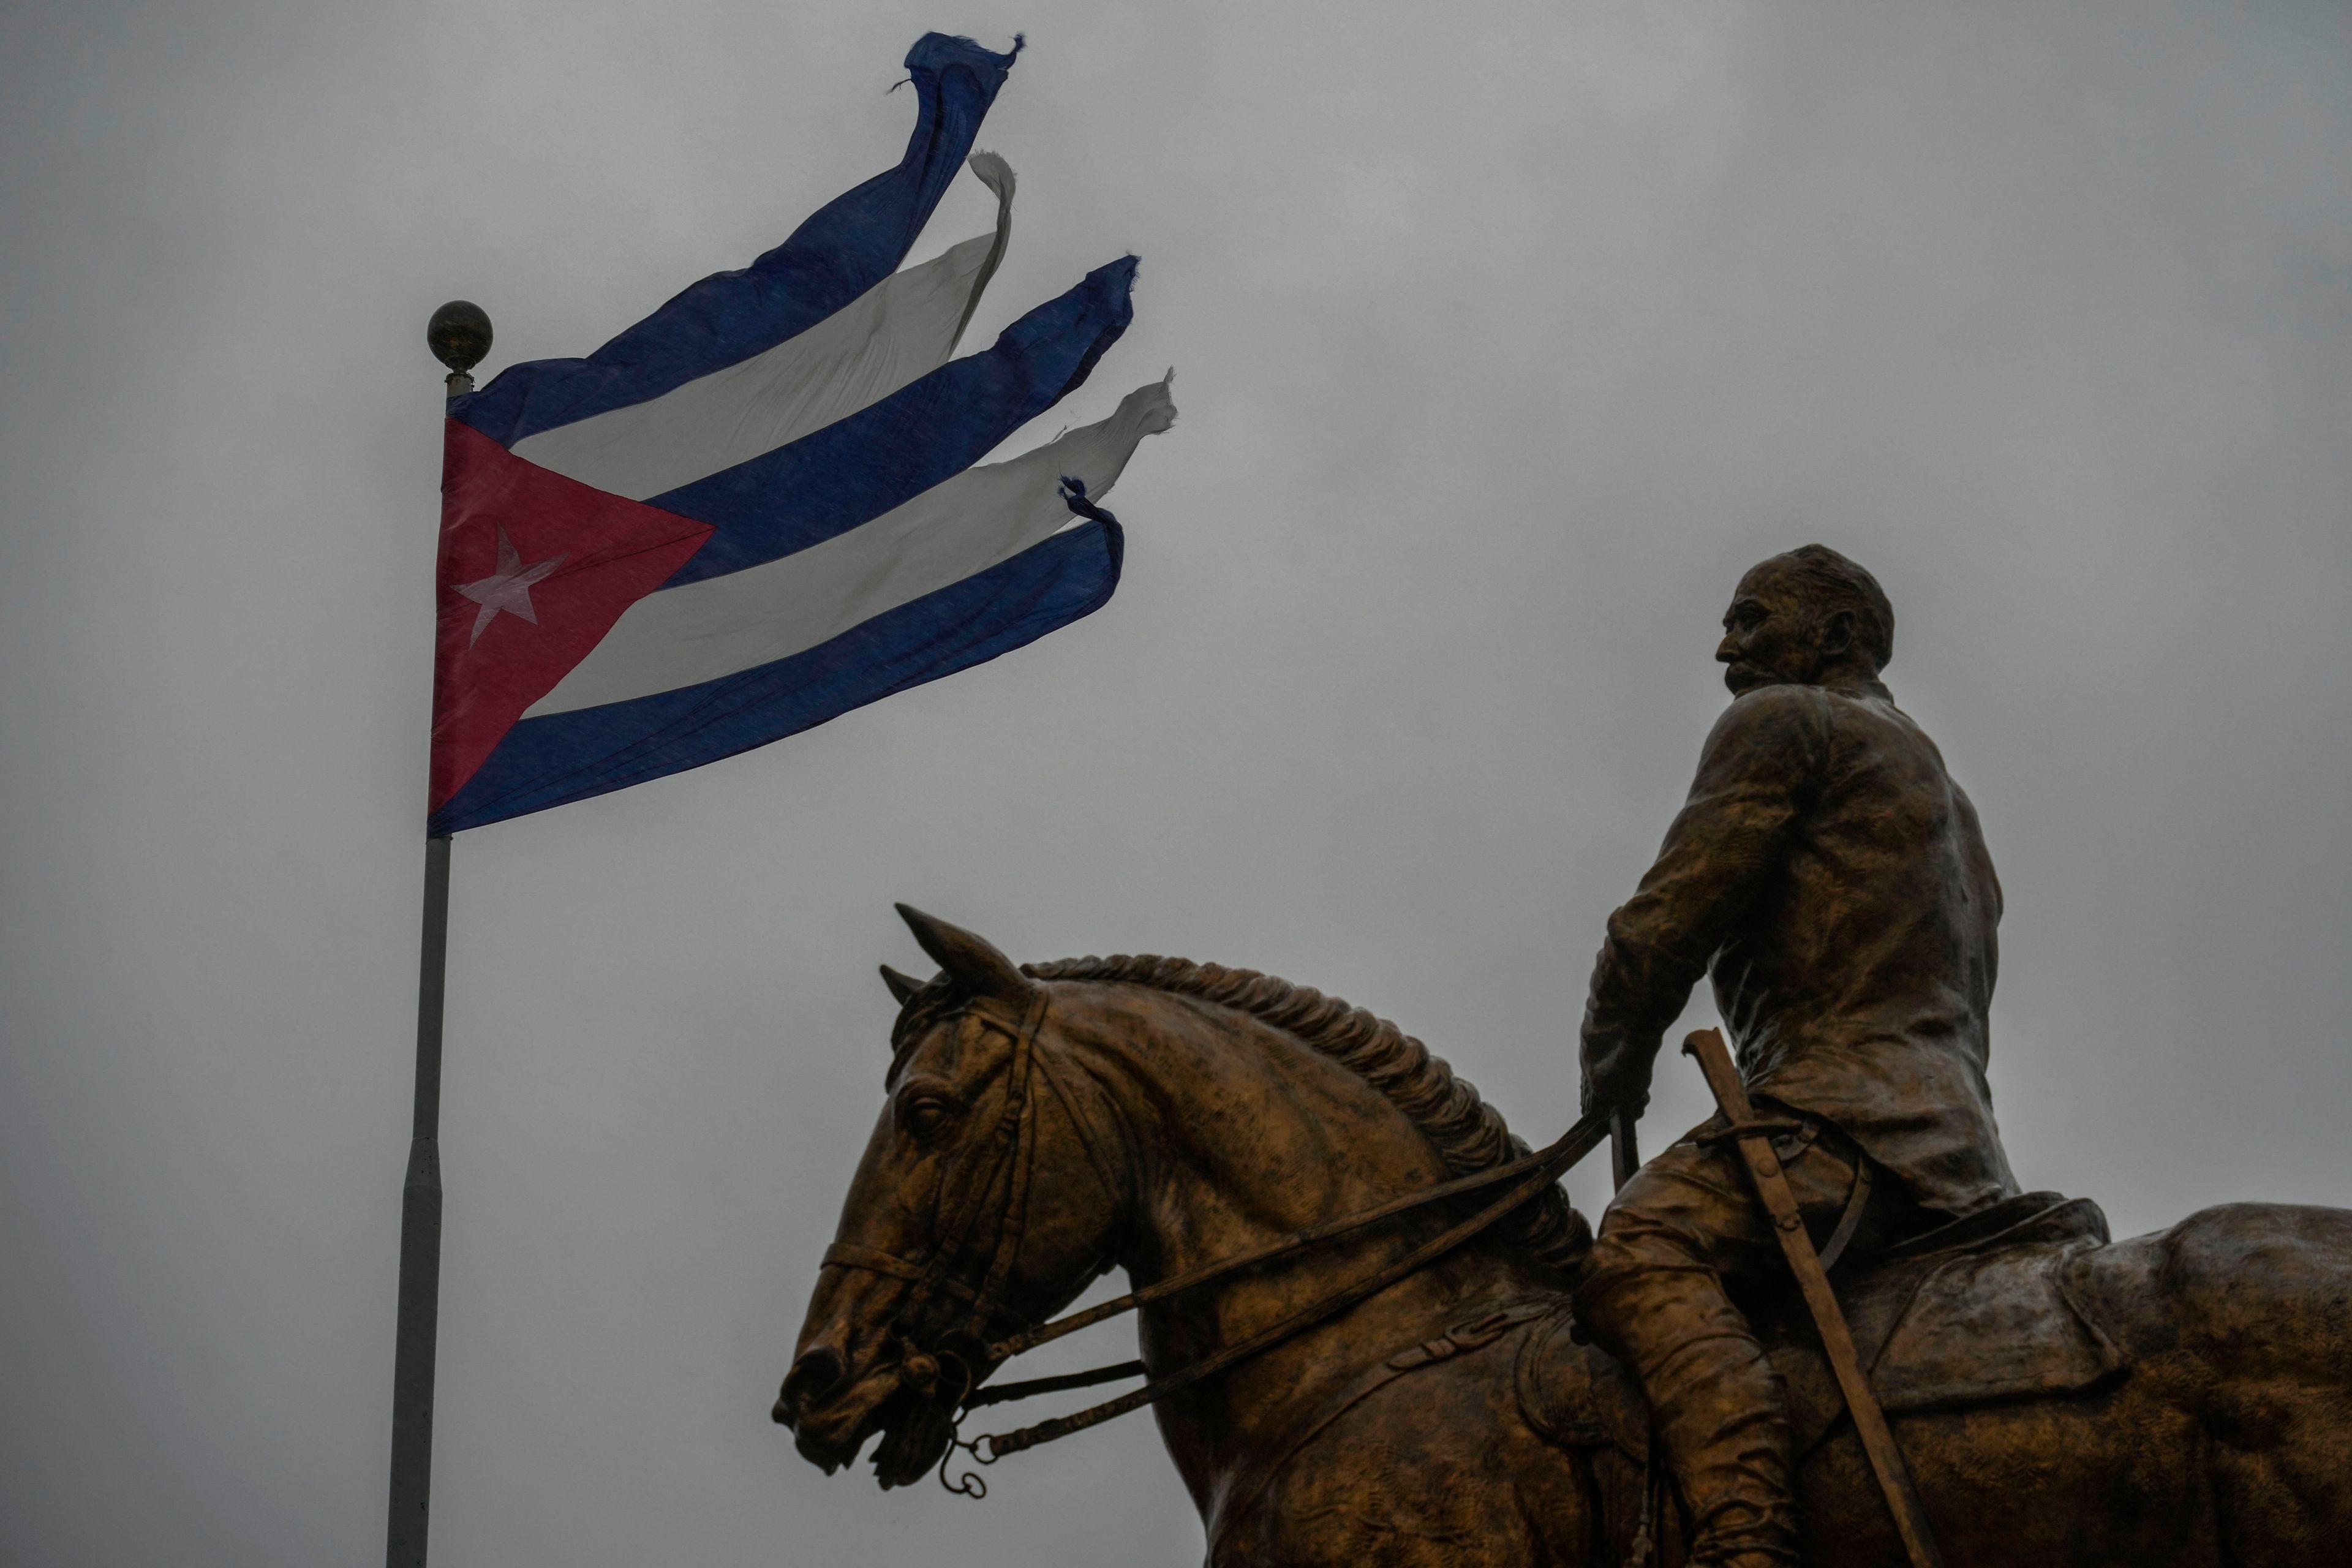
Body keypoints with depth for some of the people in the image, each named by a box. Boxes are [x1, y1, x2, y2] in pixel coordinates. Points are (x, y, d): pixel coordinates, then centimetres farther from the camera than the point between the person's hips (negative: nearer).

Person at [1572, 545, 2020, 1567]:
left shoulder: (1782, 721, 6)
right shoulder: (1941, 794, 36)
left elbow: (1672, 917, -3)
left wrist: (1611, 1063, 13)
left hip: (1844, 1116, -11)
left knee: (1638, 1256, -32)